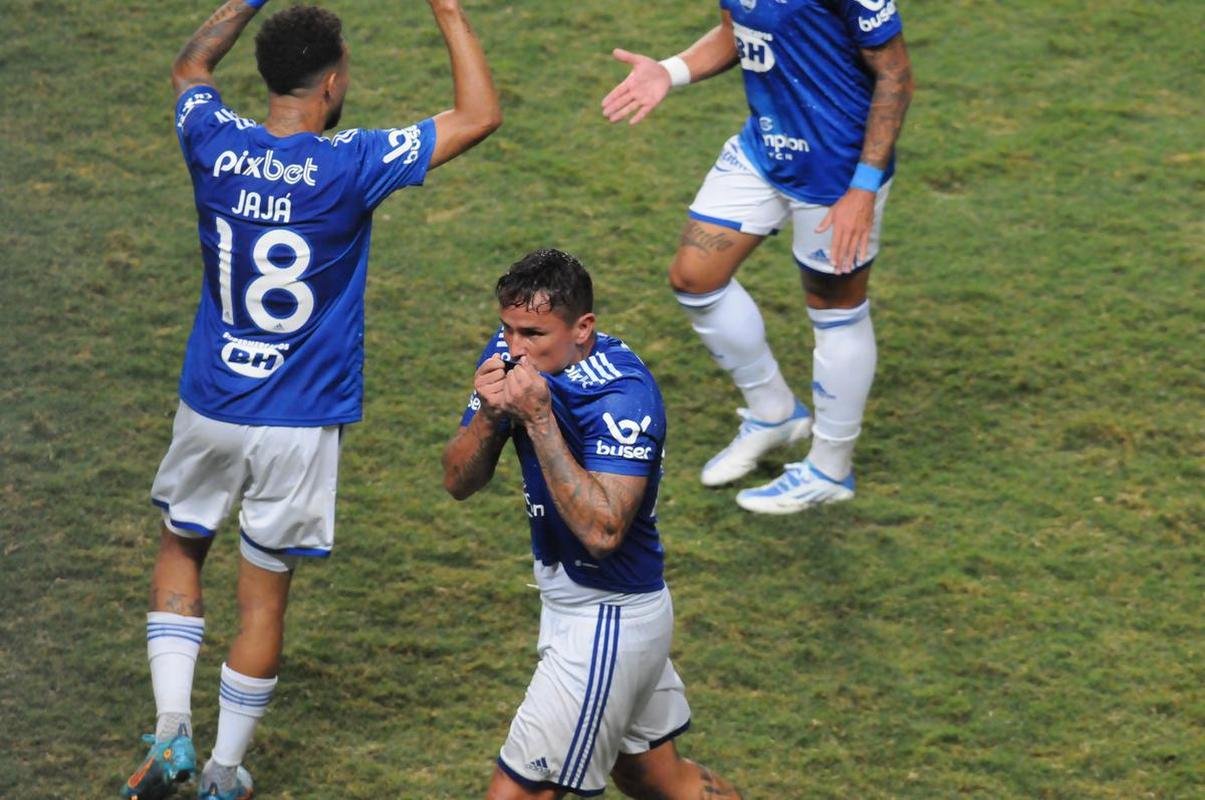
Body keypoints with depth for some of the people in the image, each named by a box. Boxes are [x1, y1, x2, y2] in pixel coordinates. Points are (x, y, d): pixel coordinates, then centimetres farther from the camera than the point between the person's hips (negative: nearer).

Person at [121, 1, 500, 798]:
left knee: (180, 553, 25)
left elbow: (190, 65, 17)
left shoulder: (215, 144, -8)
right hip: (300, 424, -3)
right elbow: (480, 114, -11)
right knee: (264, 596, 10)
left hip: (210, 406, 3)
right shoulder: (350, 164, -19)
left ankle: (172, 731, 11)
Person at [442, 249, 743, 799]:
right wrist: (489, 414, -22)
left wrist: (537, 418, -35)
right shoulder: (510, 352, -4)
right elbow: (459, 482, -2)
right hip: (567, 599, 9)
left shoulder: (622, 396, -26)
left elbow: (601, 531, -35)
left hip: (609, 618, -9)